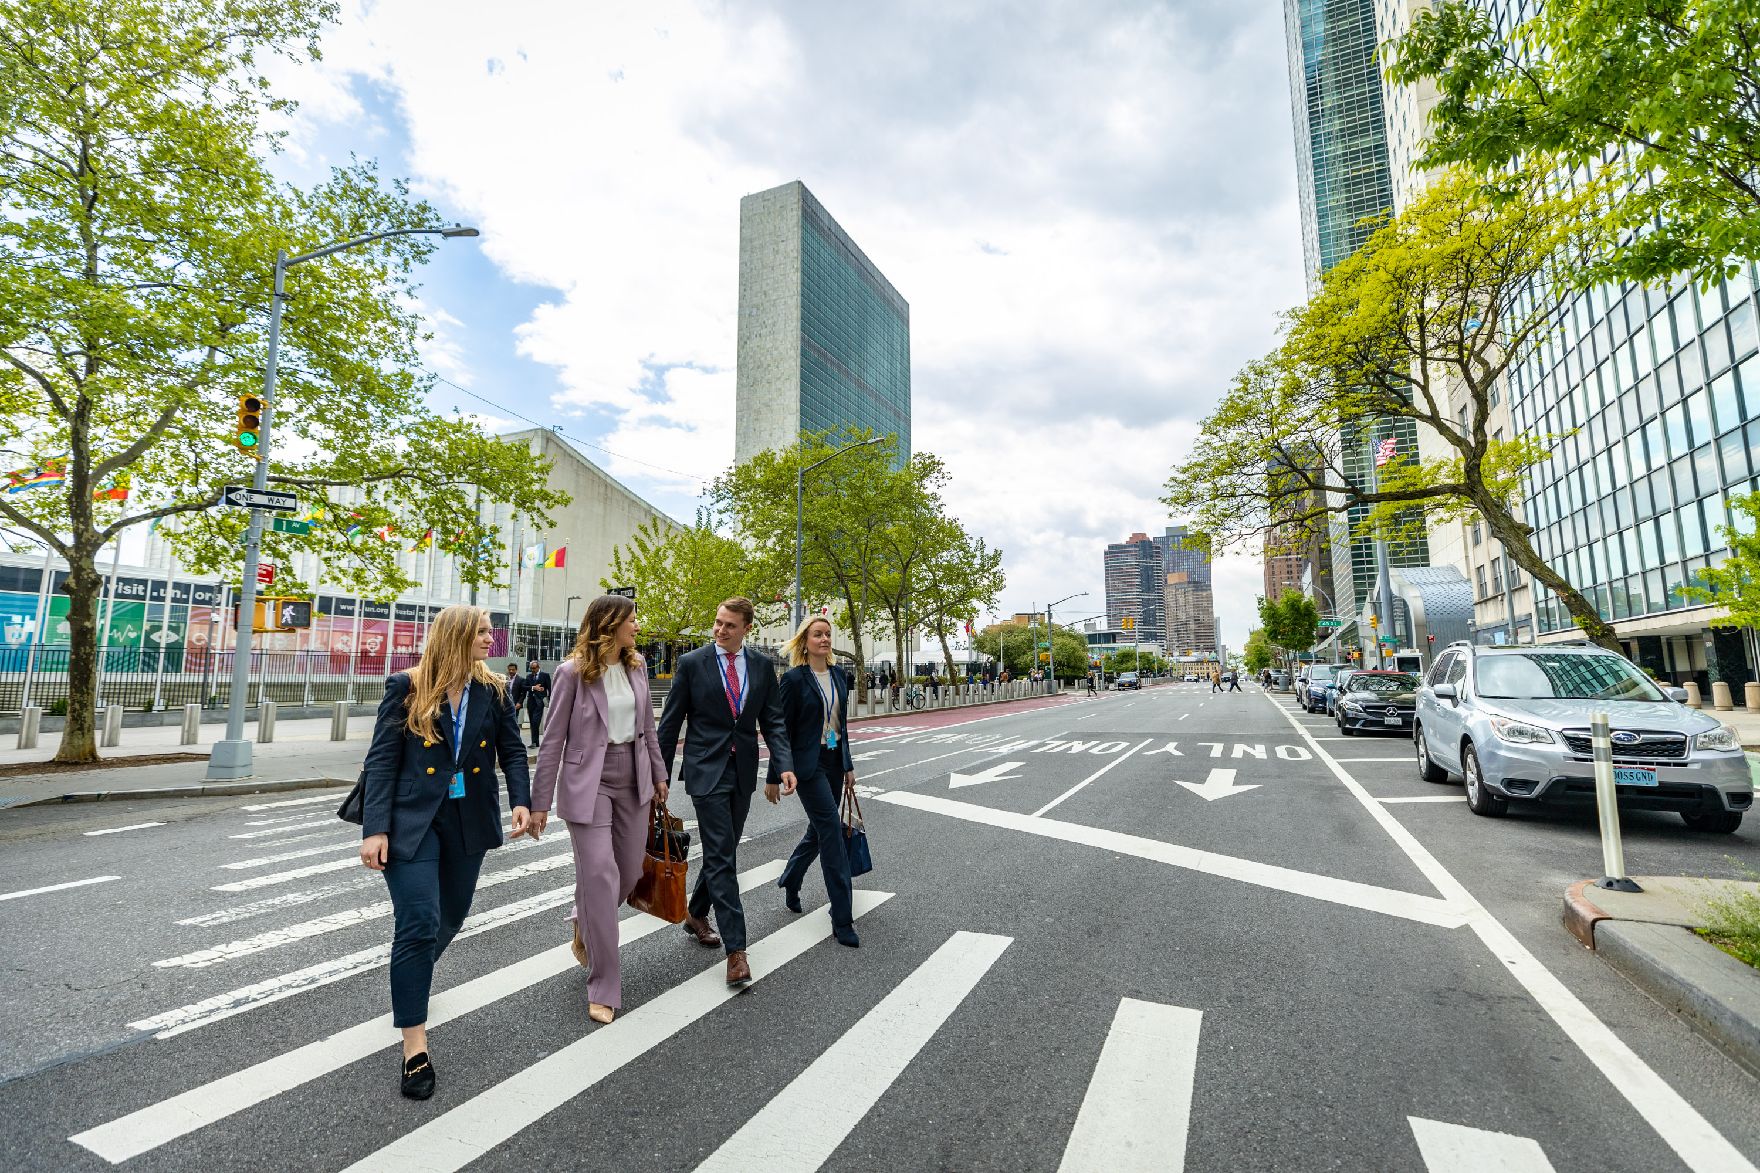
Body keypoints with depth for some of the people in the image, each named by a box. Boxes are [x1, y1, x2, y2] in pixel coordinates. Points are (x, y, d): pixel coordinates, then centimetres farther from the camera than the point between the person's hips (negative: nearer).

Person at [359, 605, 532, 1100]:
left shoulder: (494, 691, 1)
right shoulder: (406, 688, -7)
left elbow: (512, 750, 1)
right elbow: (382, 759, -8)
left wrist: (521, 801, -14)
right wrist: (375, 828, -15)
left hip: (468, 821, 4)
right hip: (412, 821, -4)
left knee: (449, 917, 18)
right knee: (419, 924, -9)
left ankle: (412, 974, 52)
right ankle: (415, 1047, 3)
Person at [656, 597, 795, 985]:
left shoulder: (762, 666, 3)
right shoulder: (691, 663, -6)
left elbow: (773, 720, 3)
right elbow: (670, 723, -2)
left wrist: (784, 764, -11)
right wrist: (660, 776, 0)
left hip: (743, 771, 4)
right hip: (706, 770, -4)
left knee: (723, 849, 16)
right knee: (721, 855, -6)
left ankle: (696, 915, 40)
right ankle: (736, 949, -1)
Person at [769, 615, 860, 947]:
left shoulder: (839, 675, 8)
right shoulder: (794, 678, -11)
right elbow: (782, 729, -8)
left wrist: (848, 765, 15)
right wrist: (773, 777, -6)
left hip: (834, 762, 7)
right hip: (808, 764, -7)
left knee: (819, 829, 16)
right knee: (832, 833, -8)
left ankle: (789, 880, 43)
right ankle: (842, 920, 0)